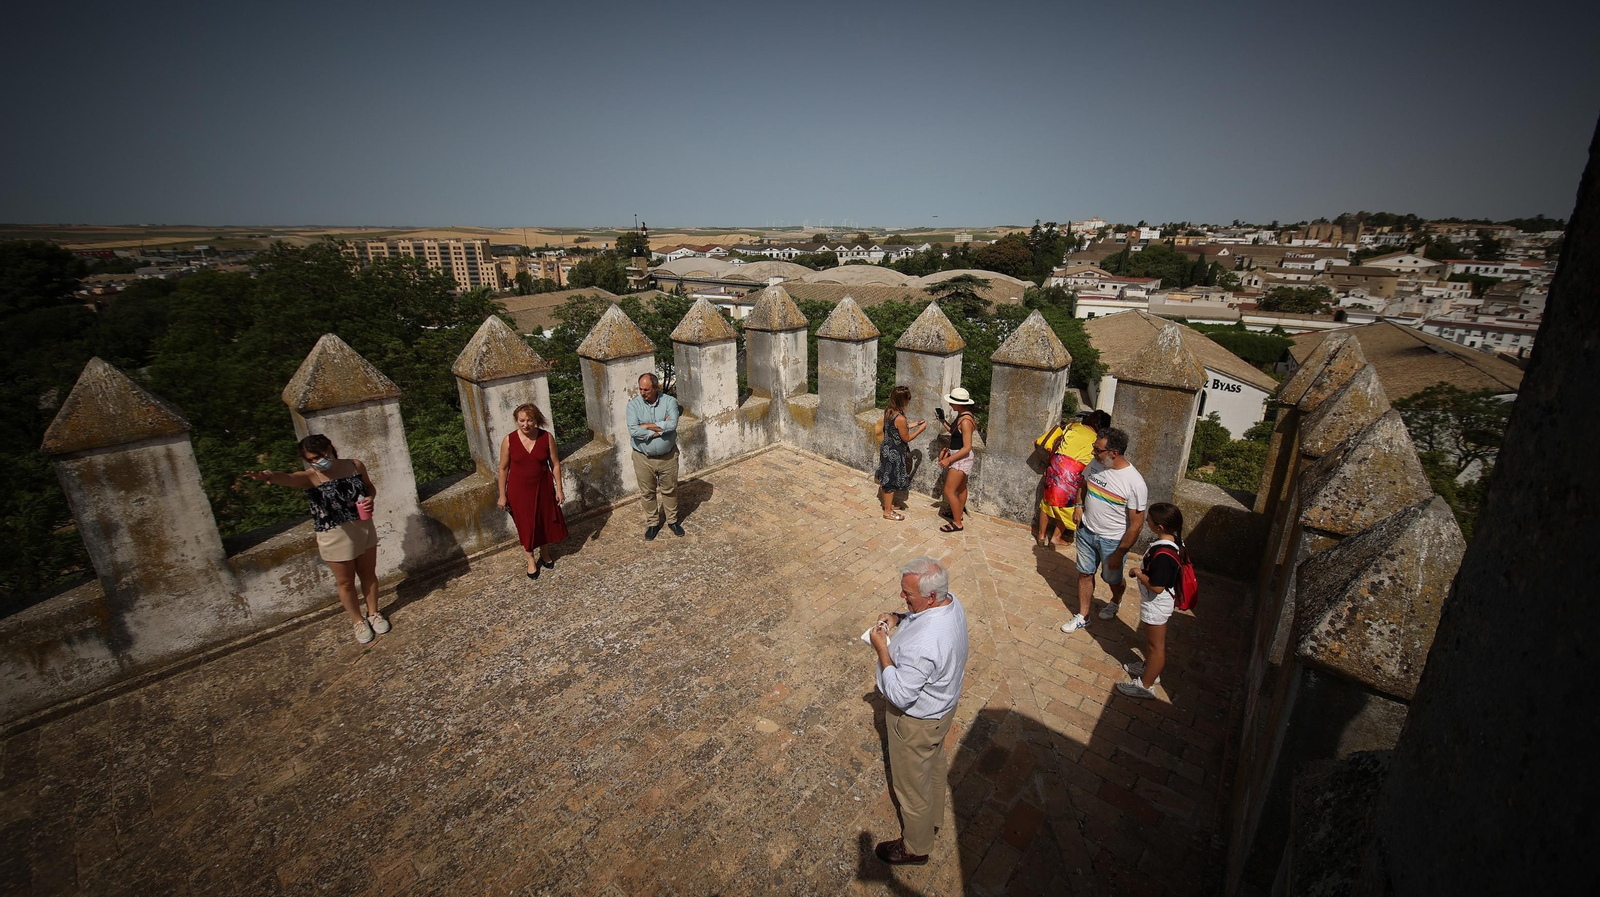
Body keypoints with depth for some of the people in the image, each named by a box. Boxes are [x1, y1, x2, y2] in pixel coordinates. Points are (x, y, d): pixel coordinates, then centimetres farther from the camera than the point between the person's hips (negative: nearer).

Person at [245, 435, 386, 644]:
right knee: (346, 581, 12)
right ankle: (358, 621, 32)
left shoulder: (355, 465, -5)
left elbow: (370, 487, 11)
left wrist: (370, 498, -12)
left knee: (368, 574, 18)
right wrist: (269, 476, -61)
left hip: (364, 528, 3)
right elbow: (287, 478, -38)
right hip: (334, 536, -3)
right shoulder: (310, 477, -15)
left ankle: (373, 613, 38)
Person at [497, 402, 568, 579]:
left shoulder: (546, 437, -11)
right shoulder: (509, 440, -12)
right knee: (525, 525, 11)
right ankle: (531, 560, 33)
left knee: (546, 521, 16)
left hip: (543, 488, 1)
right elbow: (503, 468, -4)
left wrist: (559, 489, -3)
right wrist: (502, 495, -2)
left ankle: (545, 554, 42)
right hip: (519, 490, -1)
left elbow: (555, 464, -3)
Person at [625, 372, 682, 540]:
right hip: (643, 458, 0)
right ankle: (652, 523, 34)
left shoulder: (669, 401, -11)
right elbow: (633, 430, -24)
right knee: (647, 493, 14)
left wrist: (646, 426, -22)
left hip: (668, 456, 0)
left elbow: (672, 425, -26)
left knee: (670, 490, 16)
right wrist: (660, 428, -22)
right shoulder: (634, 404, -11)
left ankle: (672, 520, 37)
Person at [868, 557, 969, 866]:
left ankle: (915, 847, 44)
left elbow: (899, 695, -34)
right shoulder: (951, 602, -15)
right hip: (942, 705, 9)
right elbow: (919, 618, 7)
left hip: (916, 722, -9)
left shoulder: (923, 645, -43)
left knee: (911, 783, 18)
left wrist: (882, 649, -28)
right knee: (934, 764, 32)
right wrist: (898, 619, -10)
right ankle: (934, 815, 59)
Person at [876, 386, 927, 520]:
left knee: (886, 479, 22)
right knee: (891, 482, 6)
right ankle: (888, 512, 19)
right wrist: (921, 429, -7)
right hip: (894, 453, -9)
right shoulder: (900, 418, -28)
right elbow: (906, 438, -17)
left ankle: (887, 504, 41)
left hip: (886, 449, 9)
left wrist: (913, 425, 13)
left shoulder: (888, 412, -2)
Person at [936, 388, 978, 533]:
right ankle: (959, 514, 42)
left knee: (949, 491, -4)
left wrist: (949, 459, -24)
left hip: (961, 458, -10)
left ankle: (957, 523, 7)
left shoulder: (965, 421, -27)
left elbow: (967, 447, -26)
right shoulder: (960, 415, 2)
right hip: (959, 457, 10)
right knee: (961, 487, 24)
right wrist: (943, 422, 6)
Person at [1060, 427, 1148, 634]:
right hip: (1086, 531, 5)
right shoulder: (1095, 464, -10)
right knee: (1085, 573, 14)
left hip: (1112, 540, -4)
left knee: (1112, 578, 18)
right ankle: (1082, 616, 31)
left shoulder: (1134, 483, -27)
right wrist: (1079, 505, -3)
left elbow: (1136, 523, -21)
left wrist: (1120, 553, -17)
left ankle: (1116, 602, 51)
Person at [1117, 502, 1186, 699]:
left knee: (1155, 644, 10)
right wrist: (1143, 569, 3)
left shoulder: (1163, 555, -36)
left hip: (1156, 604, -9)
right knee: (1151, 639, 28)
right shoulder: (1173, 540, -7)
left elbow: (1156, 587, -29)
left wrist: (1138, 573, -17)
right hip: (1157, 602, 9)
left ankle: (1146, 685, 27)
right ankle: (1150, 668, 49)